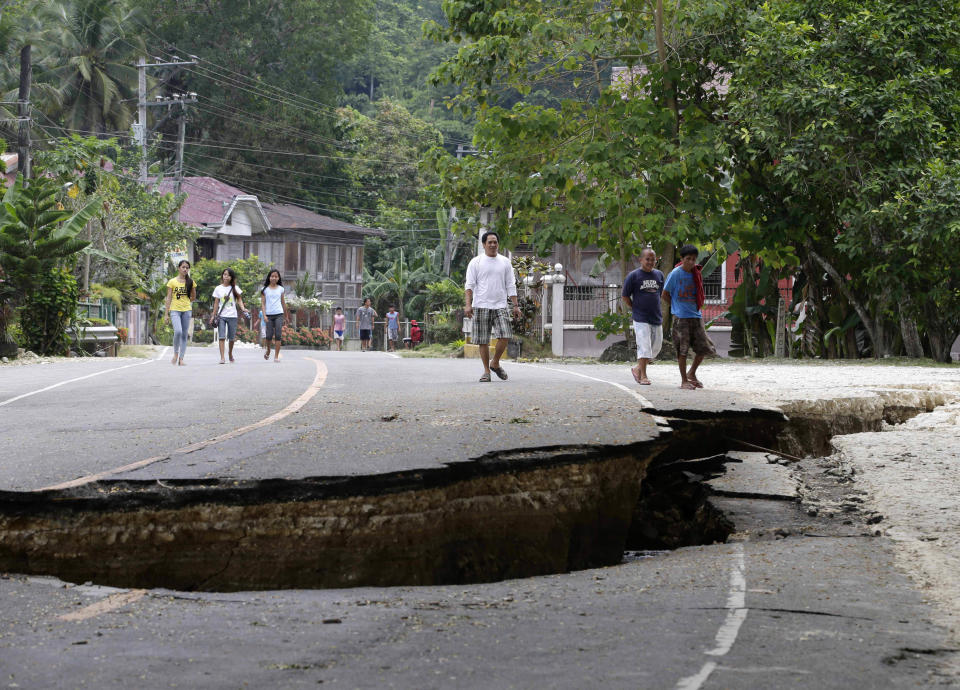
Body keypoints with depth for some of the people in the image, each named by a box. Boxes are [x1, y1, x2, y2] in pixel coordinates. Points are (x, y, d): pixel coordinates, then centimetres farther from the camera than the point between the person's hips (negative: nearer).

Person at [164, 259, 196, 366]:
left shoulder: (190, 282, 7)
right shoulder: (172, 282, 2)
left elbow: (193, 297, 18)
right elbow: (169, 298, 1)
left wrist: (184, 302, 9)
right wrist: (167, 314, -2)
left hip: (187, 310, 3)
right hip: (175, 310, -3)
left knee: (184, 334, 1)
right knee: (178, 331, -21)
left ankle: (181, 358, 5)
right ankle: (176, 353, -2)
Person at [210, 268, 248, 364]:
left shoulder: (235, 288, 4)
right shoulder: (218, 289, 6)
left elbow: (239, 300, 5)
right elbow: (216, 303, 9)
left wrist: (243, 309, -14)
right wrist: (213, 316, 7)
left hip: (232, 316, 0)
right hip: (221, 316, 0)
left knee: (232, 337, 6)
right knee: (221, 337, -12)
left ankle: (230, 354, 29)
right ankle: (222, 357, -15)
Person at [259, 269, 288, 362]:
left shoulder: (280, 289, 9)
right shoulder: (264, 289, 4)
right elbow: (263, 303, 2)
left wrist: (286, 315, 20)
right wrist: (264, 315, -9)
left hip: (279, 314, 1)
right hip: (269, 315, -1)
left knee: (278, 335, -8)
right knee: (269, 335, -3)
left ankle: (276, 356, -6)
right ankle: (268, 350, 26)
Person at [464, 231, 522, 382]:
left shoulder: (505, 262, 13)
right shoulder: (476, 262, 4)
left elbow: (510, 286, 14)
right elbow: (469, 285, 0)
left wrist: (516, 305, 7)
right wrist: (468, 304, -12)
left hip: (500, 306, 2)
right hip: (481, 306, -2)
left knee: (504, 336, -12)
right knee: (483, 341, -1)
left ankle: (495, 364, 9)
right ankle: (486, 371, 8)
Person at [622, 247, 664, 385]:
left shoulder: (659, 275, 9)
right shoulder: (634, 275, -5)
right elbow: (625, 296, 1)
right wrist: (635, 309, 0)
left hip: (656, 317, 5)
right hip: (641, 318, -5)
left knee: (656, 347, 8)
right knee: (644, 347, -10)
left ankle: (637, 369, 23)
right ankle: (643, 376, -3)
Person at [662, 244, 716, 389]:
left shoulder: (696, 274, 7)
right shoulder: (675, 274, -8)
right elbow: (665, 294, -2)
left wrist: (696, 307, 11)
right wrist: (677, 307, 2)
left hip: (696, 316, 5)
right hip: (681, 317, -5)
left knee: (704, 347, 2)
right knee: (682, 350, -4)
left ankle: (692, 373, 22)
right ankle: (684, 381, 5)